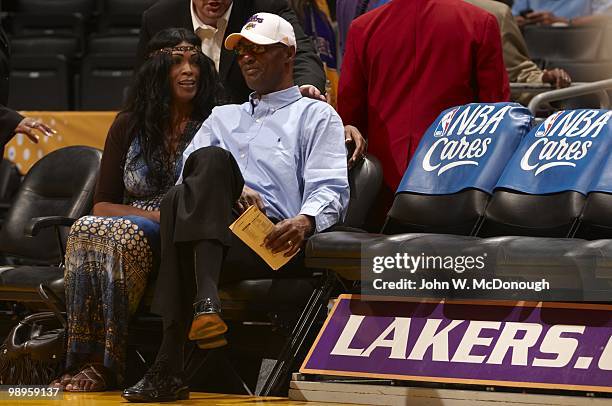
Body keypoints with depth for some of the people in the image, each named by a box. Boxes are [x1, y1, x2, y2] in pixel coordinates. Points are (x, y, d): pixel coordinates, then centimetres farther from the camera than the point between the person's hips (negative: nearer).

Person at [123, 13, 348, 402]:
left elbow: (332, 190, 2)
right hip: (213, 232, 3)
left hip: (272, 242, -3)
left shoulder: (316, 116, 19)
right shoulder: (223, 117, 36)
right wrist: (226, 189, -5)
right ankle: (205, 301, -47)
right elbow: (191, 172, 18)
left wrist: (305, 221, -21)